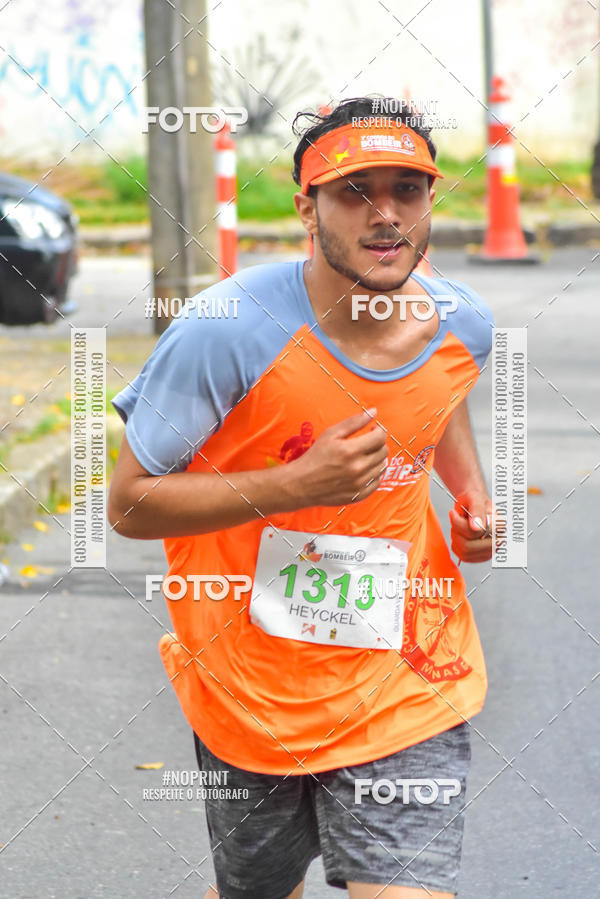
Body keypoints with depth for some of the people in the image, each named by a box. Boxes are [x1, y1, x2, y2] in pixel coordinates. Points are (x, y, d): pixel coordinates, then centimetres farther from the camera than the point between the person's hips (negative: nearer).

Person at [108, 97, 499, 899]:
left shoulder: (463, 325, -5)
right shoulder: (230, 333, -21)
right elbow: (129, 504, -15)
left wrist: (474, 495, 3)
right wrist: (298, 485, -26)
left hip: (408, 699, 2)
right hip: (249, 699, -2)